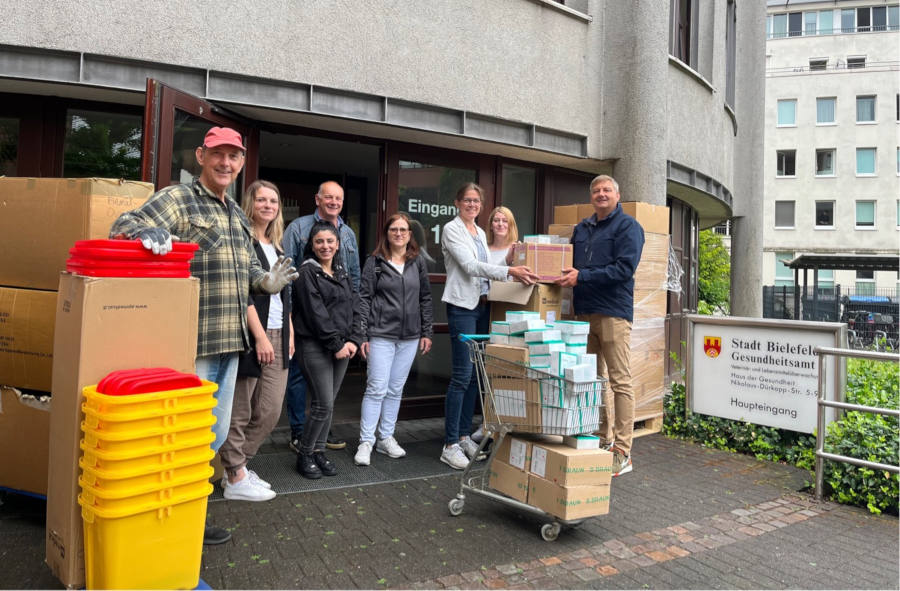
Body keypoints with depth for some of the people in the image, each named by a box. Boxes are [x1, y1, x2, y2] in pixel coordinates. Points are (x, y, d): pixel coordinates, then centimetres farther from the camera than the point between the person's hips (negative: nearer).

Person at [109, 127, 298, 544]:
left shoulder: (237, 215, 19)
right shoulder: (177, 199, -5)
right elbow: (125, 226, -17)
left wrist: (267, 281, 7)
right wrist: (147, 232, -38)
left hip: (229, 341, 8)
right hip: (191, 342, -8)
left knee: (216, 432, 17)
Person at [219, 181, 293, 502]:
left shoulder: (276, 246, 17)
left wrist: (289, 334, 15)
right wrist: (260, 336, -17)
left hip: (277, 336, 8)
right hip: (250, 336, -8)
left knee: (270, 411, 9)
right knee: (239, 412, 1)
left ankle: (236, 466, 24)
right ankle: (236, 479, 13)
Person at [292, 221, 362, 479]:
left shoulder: (343, 273, 16)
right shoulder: (307, 273, -5)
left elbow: (354, 308, 11)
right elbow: (316, 313, -13)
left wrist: (353, 340, -3)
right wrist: (336, 344, -14)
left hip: (342, 347, 6)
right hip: (315, 347, -6)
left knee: (327, 403, 10)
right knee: (323, 405, -7)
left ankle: (318, 451, 22)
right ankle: (305, 454, 9)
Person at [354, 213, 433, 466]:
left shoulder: (418, 262, 10)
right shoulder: (374, 262, -1)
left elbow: (425, 298, 13)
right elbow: (364, 299, -3)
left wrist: (426, 332, 9)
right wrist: (362, 335, -8)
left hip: (409, 337, 4)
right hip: (381, 335, -4)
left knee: (396, 389, 10)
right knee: (377, 388, -5)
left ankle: (386, 438, 22)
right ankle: (366, 442, 4)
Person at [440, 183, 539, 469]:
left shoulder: (480, 233, 18)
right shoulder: (451, 230, -5)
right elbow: (469, 265, -18)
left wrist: (514, 271, 7)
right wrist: (509, 271, -28)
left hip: (482, 306, 8)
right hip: (462, 306, -8)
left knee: (475, 374, 9)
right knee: (462, 375, -10)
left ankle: (464, 436, 19)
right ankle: (450, 445, -2)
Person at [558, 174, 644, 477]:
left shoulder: (628, 226, -3)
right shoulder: (582, 228, 18)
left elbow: (624, 268, -15)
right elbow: (570, 262, 26)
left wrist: (582, 276, -19)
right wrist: (568, 273, 4)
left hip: (613, 312, -7)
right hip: (584, 312, 7)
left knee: (620, 381, -4)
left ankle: (622, 453, 1)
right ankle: (602, 440, 26)